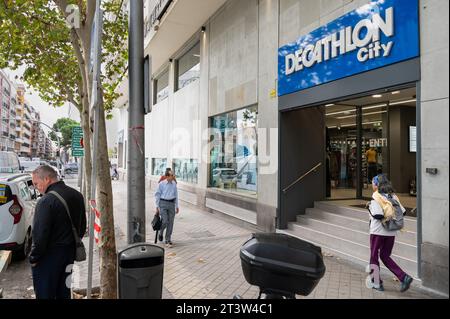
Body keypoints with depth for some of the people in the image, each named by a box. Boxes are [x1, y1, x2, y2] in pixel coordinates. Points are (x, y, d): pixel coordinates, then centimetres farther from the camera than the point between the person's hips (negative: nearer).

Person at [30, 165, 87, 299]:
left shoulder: (46, 201, -22)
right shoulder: (77, 195, 3)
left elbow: (40, 235, -21)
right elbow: (82, 227, 12)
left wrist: (33, 258, -9)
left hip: (49, 257, -7)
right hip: (70, 253, 8)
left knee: (45, 294, 8)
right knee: (64, 292, 21)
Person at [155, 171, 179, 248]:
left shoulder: (174, 184, 7)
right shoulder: (161, 184, -3)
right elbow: (157, 195, 0)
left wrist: (177, 206, 11)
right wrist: (157, 206, -3)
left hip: (171, 204, 4)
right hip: (163, 203, -3)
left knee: (170, 223, 3)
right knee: (165, 221, -11)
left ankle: (168, 240, 14)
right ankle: (161, 233, 22)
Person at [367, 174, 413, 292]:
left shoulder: (376, 197, -14)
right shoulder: (393, 196, 6)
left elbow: (378, 215, -23)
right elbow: (402, 211, 4)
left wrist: (370, 207, -7)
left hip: (378, 231, -6)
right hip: (391, 232, 6)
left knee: (374, 256, 10)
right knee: (385, 256, 19)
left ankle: (377, 283, 16)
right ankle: (404, 277, 5)